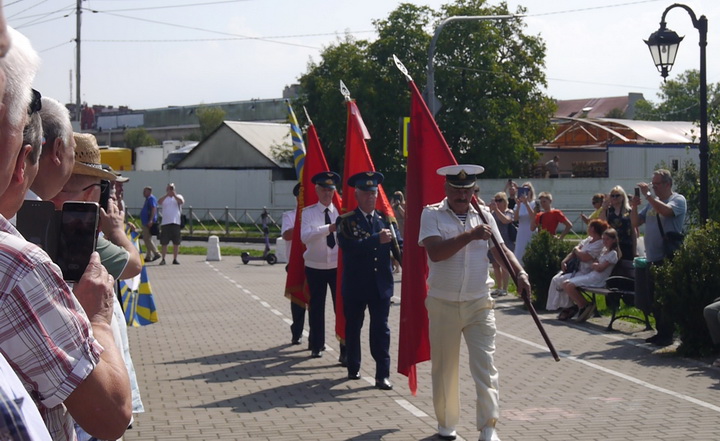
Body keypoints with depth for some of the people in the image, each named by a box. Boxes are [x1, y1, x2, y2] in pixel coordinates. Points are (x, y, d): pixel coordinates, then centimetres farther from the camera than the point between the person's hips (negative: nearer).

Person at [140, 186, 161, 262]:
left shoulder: (151, 198, -10)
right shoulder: (148, 199, 21)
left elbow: (154, 209, -22)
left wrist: (151, 220, -30)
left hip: (149, 223, -11)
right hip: (145, 223, 11)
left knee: (147, 239, -13)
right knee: (146, 239, 10)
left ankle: (156, 253, -13)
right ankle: (148, 256, 12)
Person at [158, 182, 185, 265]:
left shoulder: (178, 197, 11)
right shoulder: (164, 198, 11)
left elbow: (182, 201, -11)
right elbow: (159, 202, -10)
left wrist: (174, 195, -25)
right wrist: (167, 195, -23)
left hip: (176, 223, 0)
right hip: (165, 223, 0)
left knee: (176, 242, 1)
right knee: (164, 243, 0)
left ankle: (175, 259, 8)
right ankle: (163, 259, 7)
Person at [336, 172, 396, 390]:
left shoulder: (385, 219, 8)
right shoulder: (346, 221, -3)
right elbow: (348, 246, -20)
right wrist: (377, 239, -27)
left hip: (381, 284, 2)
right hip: (355, 284, -1)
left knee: (381, 329, -1)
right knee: (353, 327, 12)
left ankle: (382, 374, 1)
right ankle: (353, 368, 27)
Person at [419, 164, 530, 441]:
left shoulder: (483, 215, 6)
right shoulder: (432, 215, -4)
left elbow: (500, 249, 9)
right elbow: (435, 252, -19)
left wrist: (519, 273, -8)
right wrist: (469, 235, -27)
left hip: (479, 304, 2)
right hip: (443, 304, -2)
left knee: (485, 366, -5)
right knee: (444, 368, 9)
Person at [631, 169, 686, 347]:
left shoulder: (678, 200, -5)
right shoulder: (652, 202, 14)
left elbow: (665, 210, -27)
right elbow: (636, 223, 16)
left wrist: (647, 195, -21)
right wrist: (634, 207, -1)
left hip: (668, 259, -7)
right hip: (652, 258, 7)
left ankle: (667, 334, -2)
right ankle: (660, 332, 21)